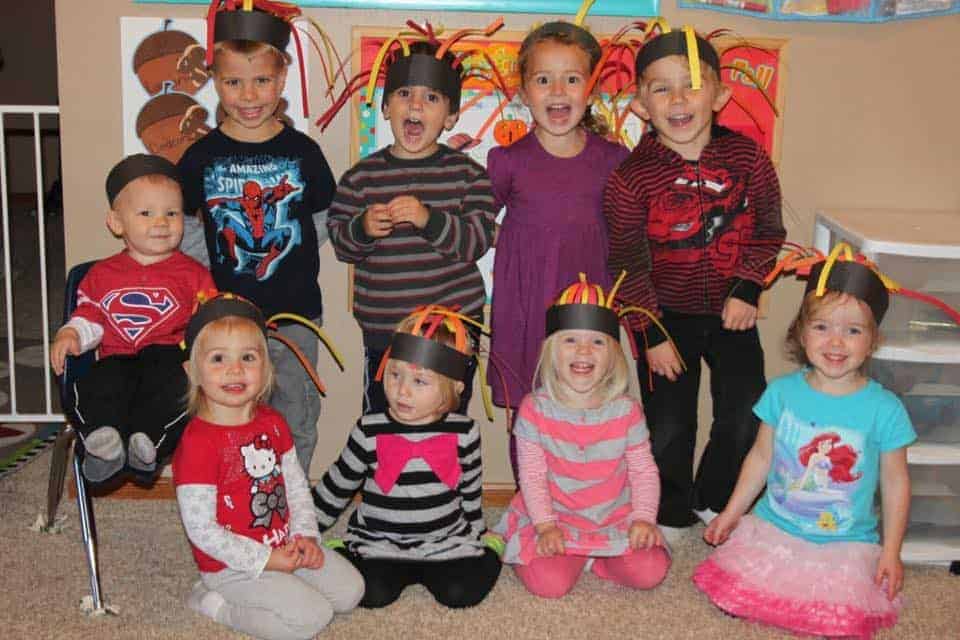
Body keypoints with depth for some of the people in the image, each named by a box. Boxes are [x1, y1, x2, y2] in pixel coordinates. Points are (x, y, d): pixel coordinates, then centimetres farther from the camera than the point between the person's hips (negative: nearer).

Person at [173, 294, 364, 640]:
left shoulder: (273, 423, 2)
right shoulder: (198, 442, -22)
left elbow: (296, 484, 11)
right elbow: (200, 529, -22)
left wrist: (305, 535, -6)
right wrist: (265, 559, -19)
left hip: (284, 546, 8)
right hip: (232, 565, -8)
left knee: (350, 589, 4)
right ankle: (213, 602, -1)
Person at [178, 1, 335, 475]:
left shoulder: (302, 151, -3)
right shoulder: (203, 155, -4)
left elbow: (325, 220, 7)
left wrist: (293, 260, 1)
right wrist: (215, 264, -1)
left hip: (295, 312, 0)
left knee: (296, 423, 12)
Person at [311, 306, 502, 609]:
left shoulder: (464, 433, -4)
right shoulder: (370, 431, -6)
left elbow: (471, 492, 12)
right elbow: (337, 486, 7)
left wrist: (477, 537, 21)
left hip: (446, 541, 0)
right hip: (377, 542, 0)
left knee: (462, 592, -21)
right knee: (372, 593, -24)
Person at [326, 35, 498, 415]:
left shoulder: (467, 174, -3)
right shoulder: (362, 176, 0)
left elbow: (479, 240, -12)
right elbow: (338, 241, 3)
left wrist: (429, 219, -27)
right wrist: (363, 229, -19)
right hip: (382, 331, 1)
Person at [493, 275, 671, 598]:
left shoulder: (626, 410, -4)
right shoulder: (535, 409, -7)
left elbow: (644, 471, 0)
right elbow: (532, 475, -6)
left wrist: (643, 518, -13)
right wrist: (546, 526, -15)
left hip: (616, 520, 2)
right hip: (556, 520, -2)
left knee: (650, 571, -20)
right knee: (549, 582, -25)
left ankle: (596, 557, 7)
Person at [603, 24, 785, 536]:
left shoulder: (746, 157, -8)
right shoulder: (631, 177, -15)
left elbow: (769, 229, 4)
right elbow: (627, 265, -10)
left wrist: (747, 288, -8)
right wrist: (651, 335, -10)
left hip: (731, 312, 2)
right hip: (667, 316, -2)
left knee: (745, 418, 5)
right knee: (668, 427, 4)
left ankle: (717, 502, 31)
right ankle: (671, 514, 29)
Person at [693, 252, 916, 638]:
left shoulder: (885, 409, -11)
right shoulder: (782, 392, -5)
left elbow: (895, 482, -2)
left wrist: (891, 551, -3)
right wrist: (732, 513, 8)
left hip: (846, 544, -2)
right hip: (773, 527, 2)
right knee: (732, 597, -11)